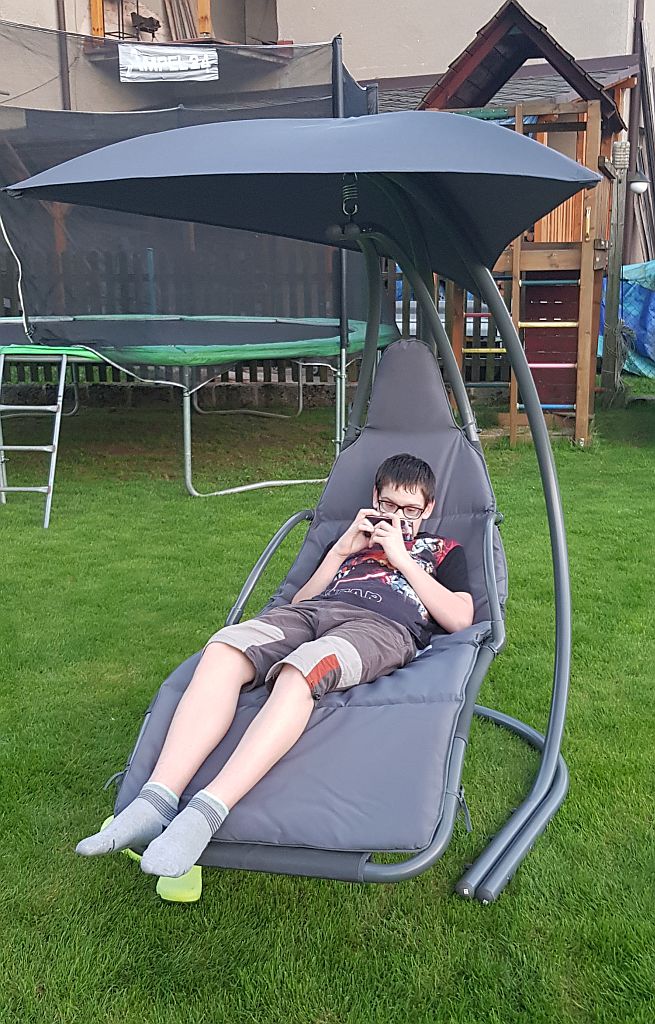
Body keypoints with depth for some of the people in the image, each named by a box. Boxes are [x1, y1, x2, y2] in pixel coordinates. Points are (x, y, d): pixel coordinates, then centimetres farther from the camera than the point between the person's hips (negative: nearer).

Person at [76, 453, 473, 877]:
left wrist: (402, 559, 9)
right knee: (223, 650, -30)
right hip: (308, 613, 4)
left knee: (301, 670, -39)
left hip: (382, 626, -3)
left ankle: (207, 811, -47)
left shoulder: (443, 551, 29)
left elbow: (460, 618, 11)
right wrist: (342, 550, 18)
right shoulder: (356, 538, 36)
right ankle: (157, 801, -39)